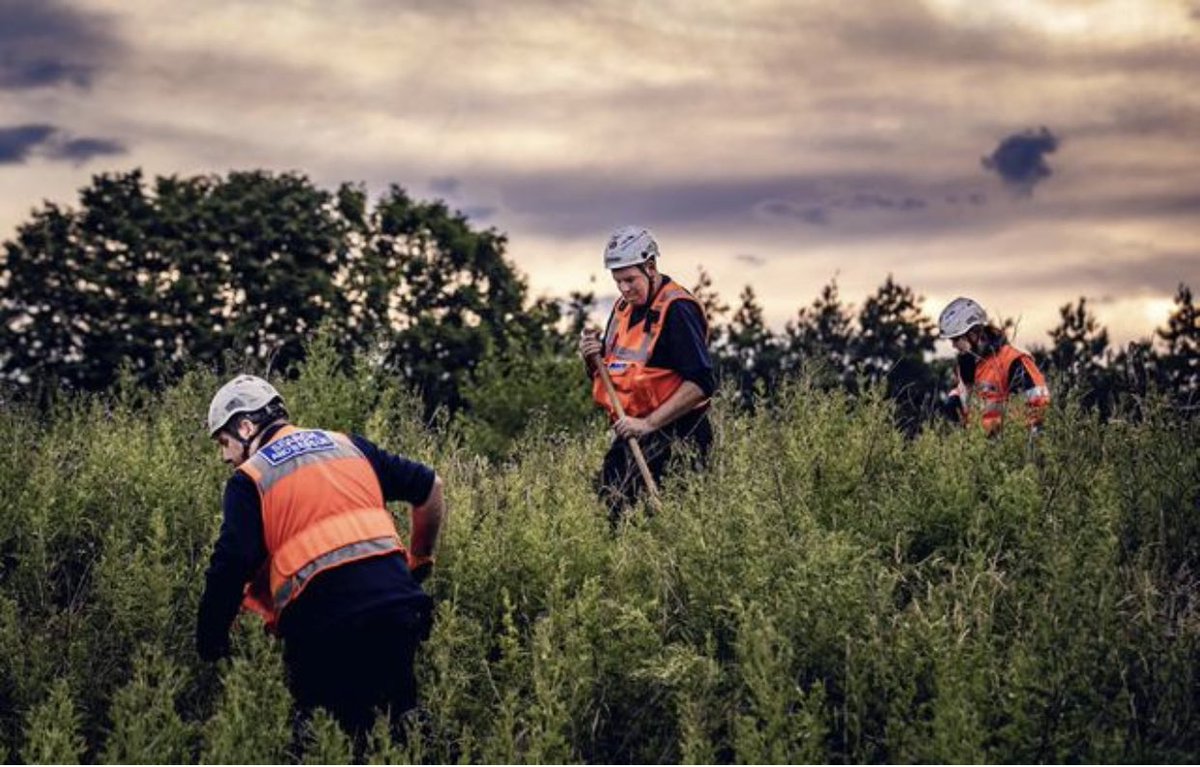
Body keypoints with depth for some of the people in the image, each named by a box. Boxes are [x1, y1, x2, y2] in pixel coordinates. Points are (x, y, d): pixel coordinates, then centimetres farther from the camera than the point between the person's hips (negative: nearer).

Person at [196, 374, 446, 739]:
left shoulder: (249, 479, 3)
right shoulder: (346, 446, 19)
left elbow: (230, 569, -7)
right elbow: (429, 486, 21)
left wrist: (210, 647, 4)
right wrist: (419, 561, 33)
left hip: (326, 627, -5)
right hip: (397, 605, 5)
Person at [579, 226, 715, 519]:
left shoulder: (677, 309, -13)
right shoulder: (623, 309, 14)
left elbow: (701, 384, -20)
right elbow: (604, 380, 23)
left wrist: (648, 424, -21)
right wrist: (593, 358, 0)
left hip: (670, 436, -8)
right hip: (630, 434, 8)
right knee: (607, 509, 4)